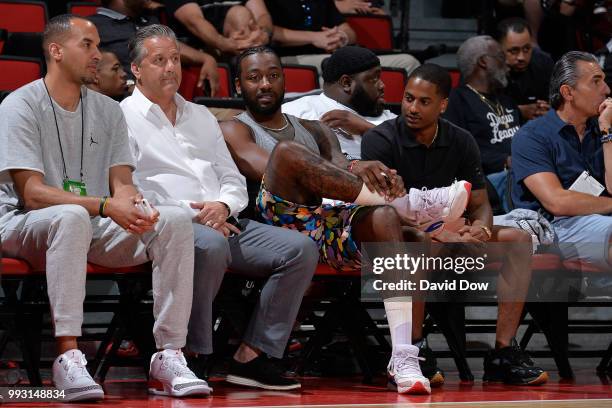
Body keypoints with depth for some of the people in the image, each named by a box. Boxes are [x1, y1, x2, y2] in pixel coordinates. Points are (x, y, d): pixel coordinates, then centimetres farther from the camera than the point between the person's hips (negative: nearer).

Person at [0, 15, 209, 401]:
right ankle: (68, 356, -44)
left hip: (96, 228, 6)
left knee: (175, 220, -18)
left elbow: (121, 182, 7)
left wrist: (132, 200, -20)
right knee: (72, 217, -40)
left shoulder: (109, 111, 14)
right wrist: (105, 206, -27)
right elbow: (32, 193, -15)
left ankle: (169, 354, -23)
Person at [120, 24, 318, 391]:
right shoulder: (124, 118, 5)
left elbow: (235, 180, 23)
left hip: (222, 223, 7)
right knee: (211, 247, -40)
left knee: (302, 249, -13)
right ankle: (192, 358, -27)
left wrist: (224, 205, -2)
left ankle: (252, 357, -15)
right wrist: (190, 213, -14)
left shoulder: (201, 116, 26)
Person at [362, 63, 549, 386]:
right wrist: (444, 235, -32)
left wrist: (479, 228, -19)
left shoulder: (460, 142, 4)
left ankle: (503, 354, -18)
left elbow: (480, 205, 8)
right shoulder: (379, 141, -12)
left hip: (450, 238, 6)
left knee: (519, 241, -13)